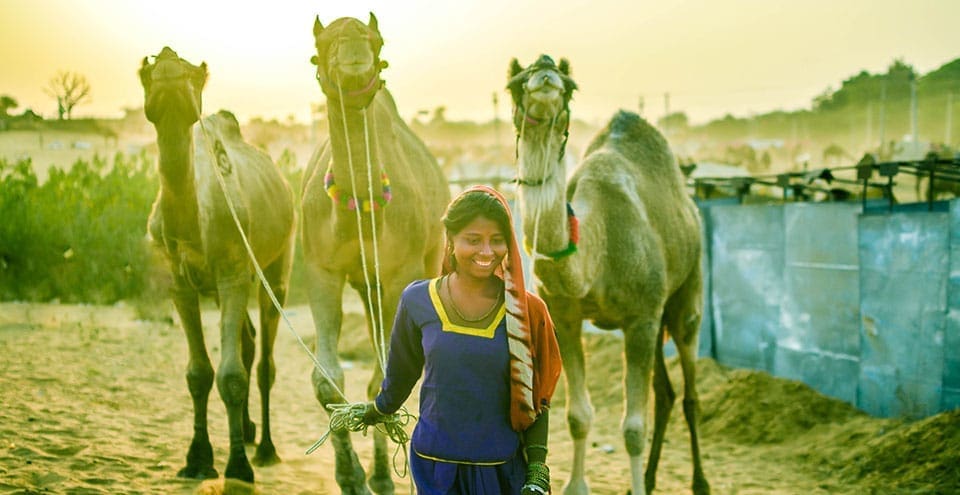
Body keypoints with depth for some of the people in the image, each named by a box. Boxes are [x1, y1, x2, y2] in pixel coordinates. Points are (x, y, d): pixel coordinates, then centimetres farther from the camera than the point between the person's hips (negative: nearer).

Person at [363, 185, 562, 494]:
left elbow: (536, 401, 2)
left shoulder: (526, 311, -5)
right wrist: (379, 409, 29)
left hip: (504, 469, 0)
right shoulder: (417, 300, -4)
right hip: (435, 466, 0)